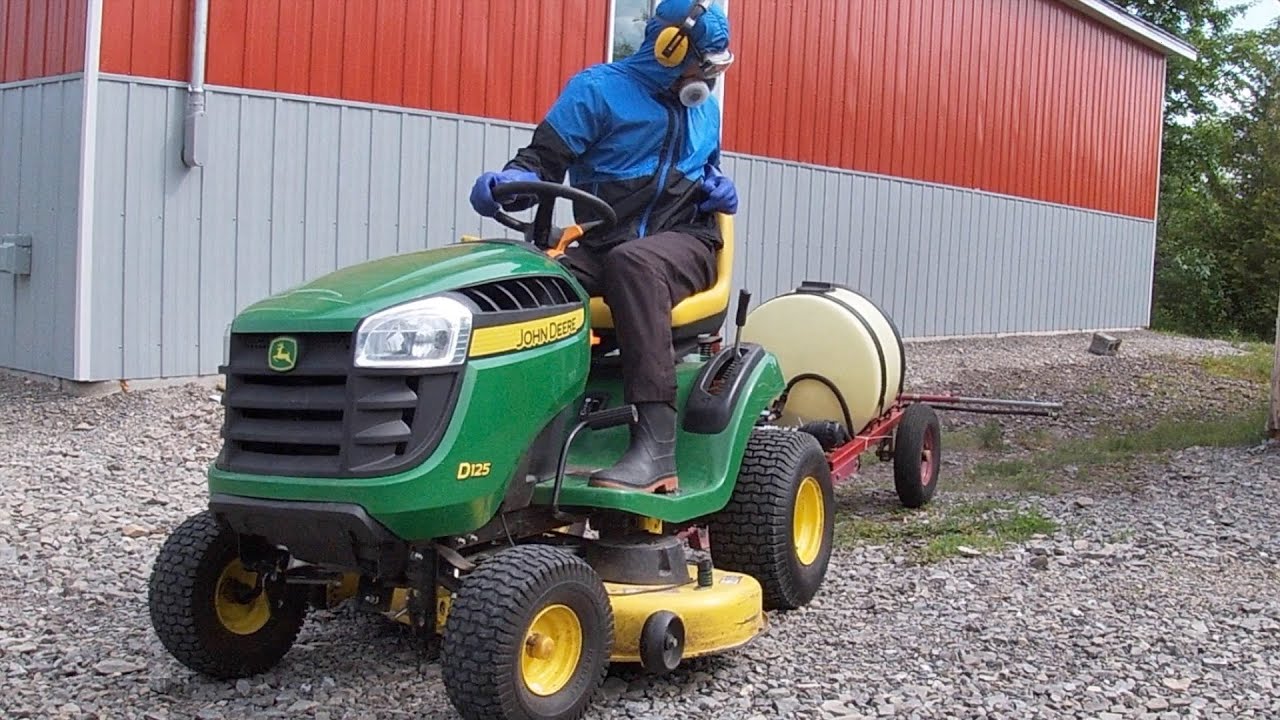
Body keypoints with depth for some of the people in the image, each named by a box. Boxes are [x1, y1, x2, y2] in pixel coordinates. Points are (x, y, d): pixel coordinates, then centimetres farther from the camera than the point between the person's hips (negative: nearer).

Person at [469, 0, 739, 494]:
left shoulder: (703, 108, 15)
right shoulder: (598, 89, -1)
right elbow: (545, 157, -6)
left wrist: (717, 187, 6)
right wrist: (507, 183, -28)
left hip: (684, 242, 0)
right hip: (602, 246, 0)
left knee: (632, 263, -38)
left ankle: (656, 443, -48)